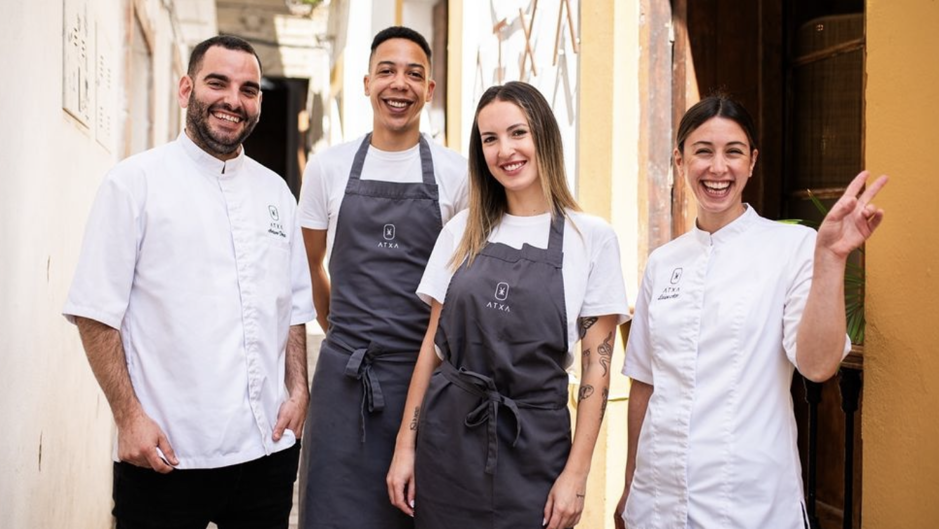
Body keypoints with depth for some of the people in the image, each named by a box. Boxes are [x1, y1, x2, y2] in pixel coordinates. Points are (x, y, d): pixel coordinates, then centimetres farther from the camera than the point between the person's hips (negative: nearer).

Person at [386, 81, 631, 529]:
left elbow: (596, 366, -4)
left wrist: (576, 473, -8)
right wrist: (405, 445, 4)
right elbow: (433, 342, 6)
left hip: (534, 444, -2)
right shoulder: (462, 231, 4)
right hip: (447, 436, 3)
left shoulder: (592, 238, -4)